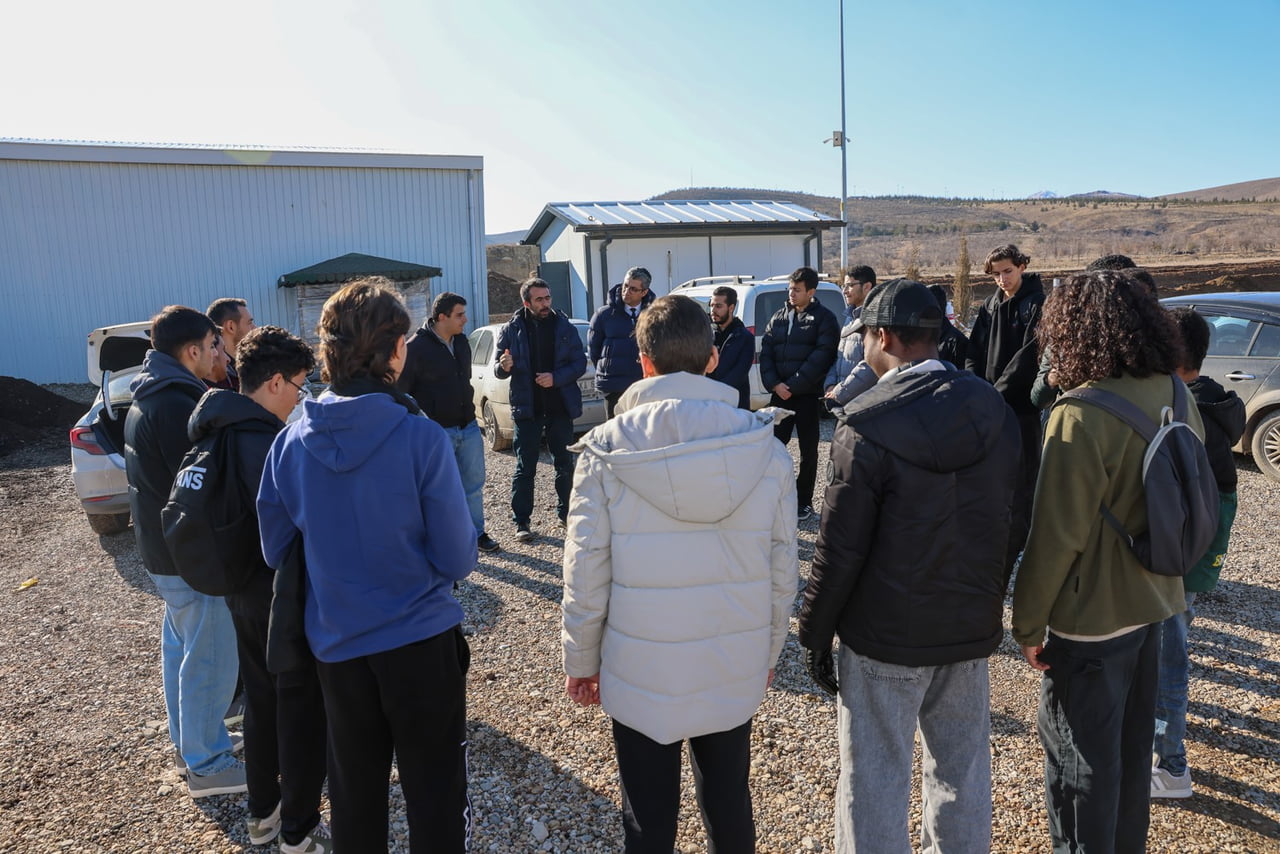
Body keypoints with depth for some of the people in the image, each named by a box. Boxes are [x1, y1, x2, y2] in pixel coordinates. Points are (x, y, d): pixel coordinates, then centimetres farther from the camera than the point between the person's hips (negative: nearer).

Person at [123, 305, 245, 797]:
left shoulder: (149, 399, 10)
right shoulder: (177, 405, -24)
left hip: (164, 548, 11)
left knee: (181, 647, 21)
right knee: (210, 659, 0)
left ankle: (187, 742, 36)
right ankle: (207, 765, 13)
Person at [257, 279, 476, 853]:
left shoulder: (292, 441, -7)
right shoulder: (421, 438, -19)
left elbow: (276, 552, 4)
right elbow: (457, 559, -14)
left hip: (335, 645, 4)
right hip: (421, 639, -4)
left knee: (355, 790, 22)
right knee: (434, 790, 13)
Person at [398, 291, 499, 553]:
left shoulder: (461, 342, 8)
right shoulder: (417, 347, -14)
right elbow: (400, 391, -10)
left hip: (468, 427, 6)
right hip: (438, 431, -6)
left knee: (474, 485, 12)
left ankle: (476, 534, 26)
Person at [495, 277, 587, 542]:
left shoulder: (564, 327, 2)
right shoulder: (511, 330, -1)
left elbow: (580, 363, 0)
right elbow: (498, 371, 0)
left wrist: (556, 378, -16)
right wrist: (504, 366, -24)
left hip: (560, 407, 2)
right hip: (527, 408, -2)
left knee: (565, 464, 11)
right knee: (524, 468, 1)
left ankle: (565, 513, 26)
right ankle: (521, 522, 8)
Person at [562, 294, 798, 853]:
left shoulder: (608, 449, -14)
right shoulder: (764, 446, -8)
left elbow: (587, 571, -10)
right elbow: (782, 569, -1)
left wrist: (581, 661, 4)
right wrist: (768, 650, 13)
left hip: (641, 675, -2)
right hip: (736, 669, 3)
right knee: (729, 803, 22)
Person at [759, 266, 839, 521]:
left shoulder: (824, 318, -4)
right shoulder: (779, 317, 12)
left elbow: (821, 357, -13)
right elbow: (766, 352, 7)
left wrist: (792, 386, -16)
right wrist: (774, 384, -8)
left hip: (808, 395, -4)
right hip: (780, 394, 4)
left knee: (808, 451, 6)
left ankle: (804, 502, 16)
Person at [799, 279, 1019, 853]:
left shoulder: (867, 424, -19)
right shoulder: (994, 410, -1)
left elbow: (841, 547, -17)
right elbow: (1012, 518, 8)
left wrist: (815, 632, -5)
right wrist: (988, 599, 19)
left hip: (886, 633, -6)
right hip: (972, 625, 6)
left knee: (875, 781, 9)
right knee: (962, 771, 21)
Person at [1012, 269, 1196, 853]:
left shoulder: (1081, 415, -26)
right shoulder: (1177, 398, -1)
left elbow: (1057, 536, -23)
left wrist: (1028, 624, -12)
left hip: (1092, 614, -8)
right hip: (1151, 603, 8)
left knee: (1081, 757, 10)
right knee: (1132, 743, 25)